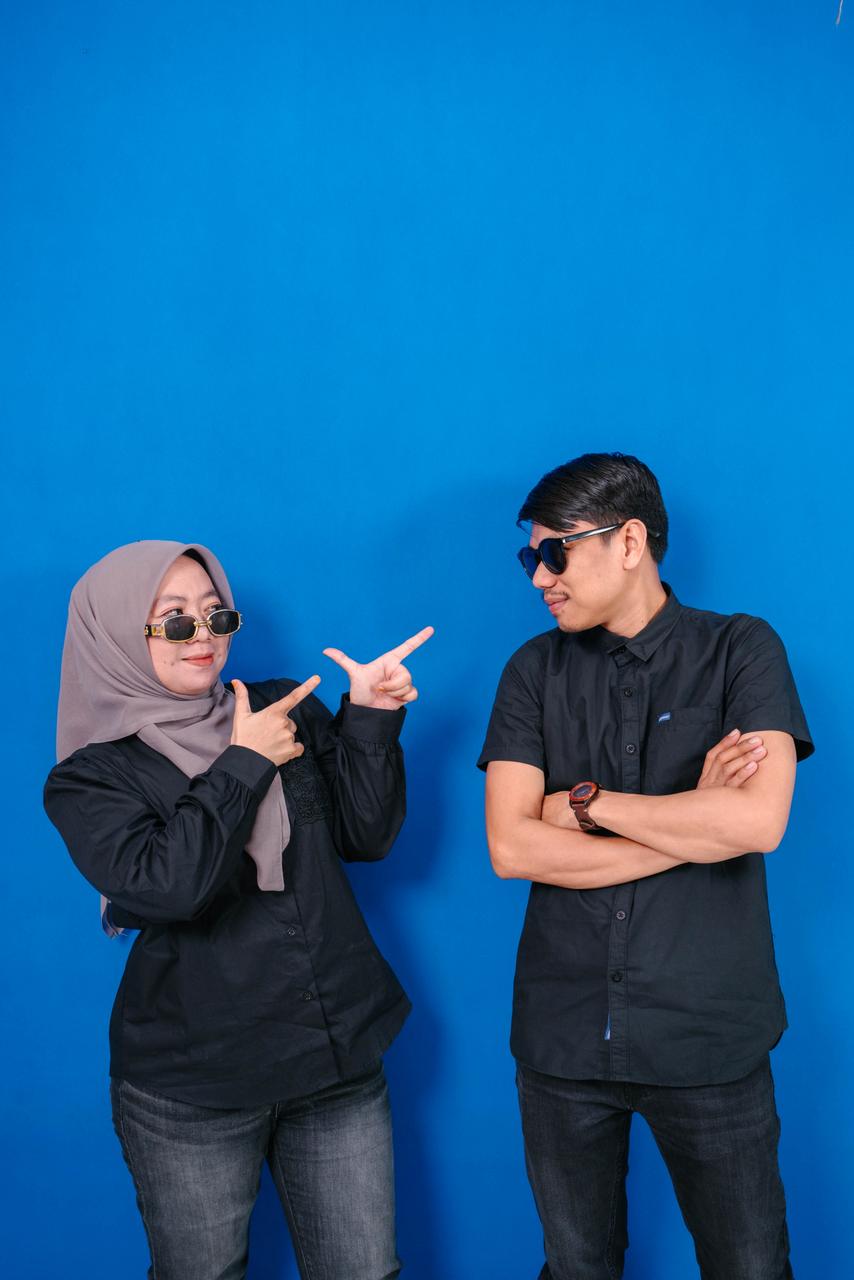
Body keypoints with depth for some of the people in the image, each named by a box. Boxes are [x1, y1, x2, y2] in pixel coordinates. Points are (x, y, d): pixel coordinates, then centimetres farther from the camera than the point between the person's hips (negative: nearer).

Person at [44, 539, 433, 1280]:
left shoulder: (290, 710, 4)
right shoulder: (91, 778, -7)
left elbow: (367, 835, 1)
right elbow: (165, 884, -23)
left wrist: (370, 719, -11)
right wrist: (245, 765, -16)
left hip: (339, 1057, 3)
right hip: (190, 1092, -3)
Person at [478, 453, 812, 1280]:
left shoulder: (741, 651, -3)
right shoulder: (535, 672, 2)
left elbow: (758, 821, -18)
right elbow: (510, 847, -9)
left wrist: (586, 802, -10)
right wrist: (691, 820, -12)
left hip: (710, 1035, -2)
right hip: (563, 1035, 2)